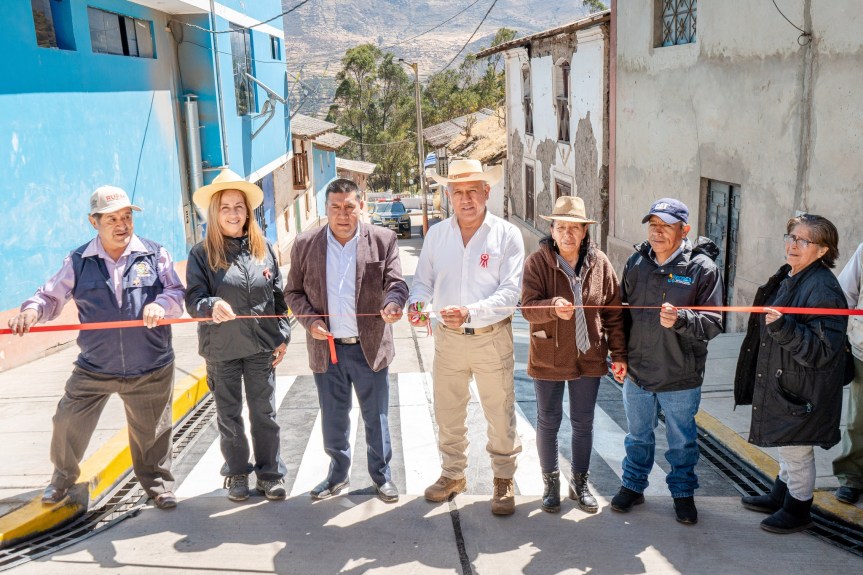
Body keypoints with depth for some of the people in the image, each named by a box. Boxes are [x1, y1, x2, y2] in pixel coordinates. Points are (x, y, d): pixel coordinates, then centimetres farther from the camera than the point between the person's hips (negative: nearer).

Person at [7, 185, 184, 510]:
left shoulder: (154, 254, -1)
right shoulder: (79, 261, 1)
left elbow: (177, 294, -1)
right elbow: (51, 297, 3)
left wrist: (161, 304, -24)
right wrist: (32, 311, -19)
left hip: (151, 369, -1)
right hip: (94, 369, 1)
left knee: (151, 432, 11)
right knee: (68, 423, 7)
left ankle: (157, 483, 35)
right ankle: (64, 477, 36)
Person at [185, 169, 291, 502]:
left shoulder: (263, 249, 2)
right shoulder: (202, 254, -5)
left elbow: (278, 296, 7)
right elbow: (193, 299, -11)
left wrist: (283, 336, 4)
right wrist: (212, 306, -33)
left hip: (261, 346, 1)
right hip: (221, 349, -1)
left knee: (264, 412, 8)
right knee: (229, 415, 12)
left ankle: (270, 474, 22)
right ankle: (237, 474, 29)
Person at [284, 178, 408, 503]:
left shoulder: (383, 240, -3)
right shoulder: (305, 245, 1)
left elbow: (396, 283, -4)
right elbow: (293, 291, 7)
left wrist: (392, 303, -27)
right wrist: (310, 320, -10)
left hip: (370, 347, -1)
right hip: (326, 348, 1)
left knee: (376, 417, 11)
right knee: (333, 419, 14)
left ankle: (382, 475, 28)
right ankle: (338, 474, 33)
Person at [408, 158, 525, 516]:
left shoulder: (506, 235, -7)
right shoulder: (436, 234, 4)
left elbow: (511, 292, -15)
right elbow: (423, 280, 9)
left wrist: (470, 313, -29)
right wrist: (417, 302, -15)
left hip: (492, 338, -3)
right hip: (447, 339, 3)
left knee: (500, 414, 8)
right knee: (448, 414, 16)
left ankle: (504, 480, 27)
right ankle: (452, 474, 35)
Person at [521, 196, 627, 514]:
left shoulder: (599, 263, -3)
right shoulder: (537, 262, -11)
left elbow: (613, 312, 2)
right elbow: (528, 306, -19)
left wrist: (619, 354, 1)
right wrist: (553, 308, -40)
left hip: (589, 357, 2)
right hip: (548, 358, -2)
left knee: (583, 423, 14)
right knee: (548, 422, 11)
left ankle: (580, 482, 33)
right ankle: (551, 482, 30)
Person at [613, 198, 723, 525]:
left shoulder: (702, 268, -13)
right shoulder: (636, 263, -1)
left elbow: (713, 323, -16)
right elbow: (623, 311, 10)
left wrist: (680, 319, -33)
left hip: (680, 377, -3)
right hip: (637, 372, 3)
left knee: (682, 440, 15)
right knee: (638, 435, 20)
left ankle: (683, 493, 35)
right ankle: (633, 486, 39)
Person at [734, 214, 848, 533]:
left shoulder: (824, 289, -22)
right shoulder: (787, 278, 5)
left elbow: (821, 350, -26)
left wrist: (782, 326, -36)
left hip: (801, 392, -9)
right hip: (781, 384, 9)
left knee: (796, 450, 8)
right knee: (786, 447, 24)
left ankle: (797, 510, 26)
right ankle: (780, 497, 41)